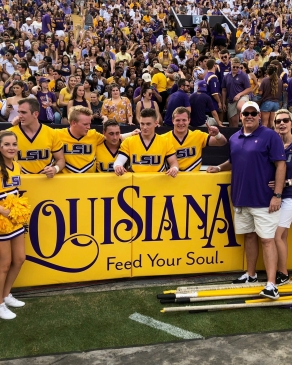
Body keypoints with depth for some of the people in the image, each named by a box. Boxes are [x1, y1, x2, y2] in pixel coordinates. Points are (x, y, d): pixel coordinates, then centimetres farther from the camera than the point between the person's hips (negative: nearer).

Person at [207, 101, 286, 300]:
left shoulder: (270, 136, -7)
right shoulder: (234, 138, 12)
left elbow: (281, 165, -10)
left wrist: (277, 195, -16)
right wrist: (219, 168, 8)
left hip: (263, 200, -6)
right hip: (241, 199, 6)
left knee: (267, 239, -6)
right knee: (249, 236, 15)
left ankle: (271, 284, -5)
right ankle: (251, 274, 29)